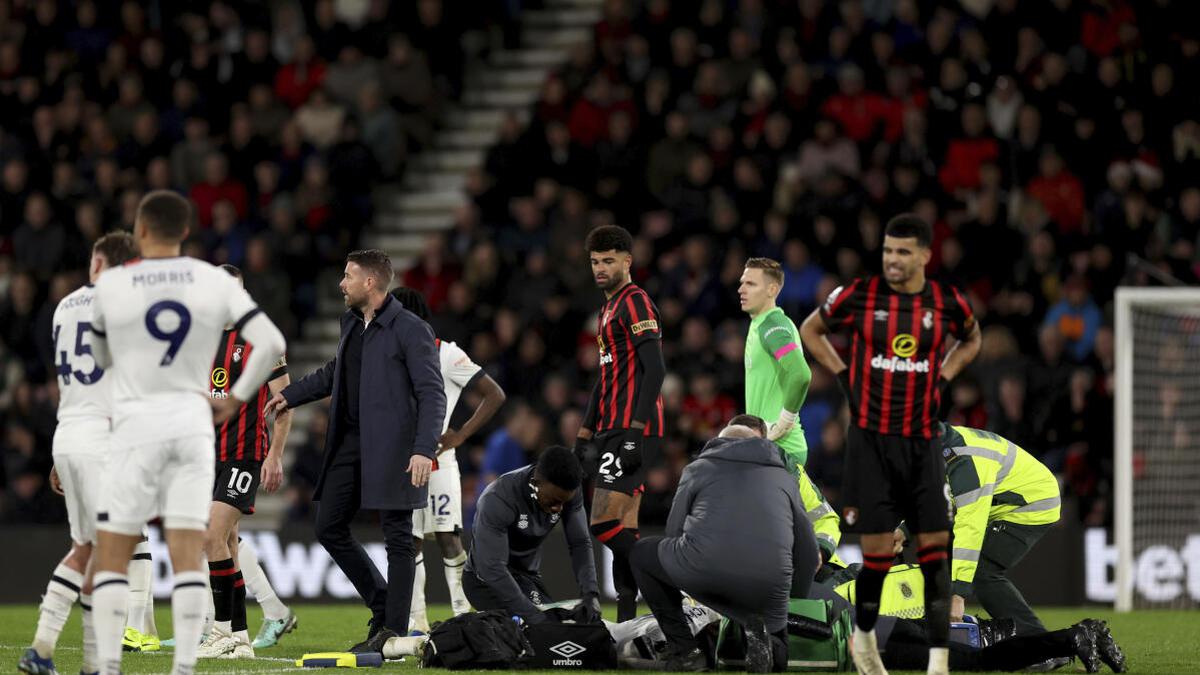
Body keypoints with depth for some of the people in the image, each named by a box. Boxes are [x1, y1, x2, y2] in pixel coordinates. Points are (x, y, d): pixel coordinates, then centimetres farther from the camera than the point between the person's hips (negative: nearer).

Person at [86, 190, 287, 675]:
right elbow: (271, 344, -3)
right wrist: (236, 398, 6)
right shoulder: (216, 283, 1)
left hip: (136, 425, -2)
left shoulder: (111, 285, -3)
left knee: (111, 558, 5)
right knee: (187, 557, 2)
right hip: (193, 423, 2)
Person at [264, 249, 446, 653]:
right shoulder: (351, 324, 14)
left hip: (391, 449, -8)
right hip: (350, 445, 8)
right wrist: (292, 395, 34)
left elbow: (433, 395, -14)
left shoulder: (410, 331, -11)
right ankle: (382, 606, 21)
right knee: (329, 528, 9)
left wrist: (424, 450, -24)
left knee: (397, 539, -3)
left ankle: (394, 631, 1)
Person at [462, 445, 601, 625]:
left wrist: (590, 593, -26)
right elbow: (491, 568, -35)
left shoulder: (569, 493, -14)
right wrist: (534, 616, -40)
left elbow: (580, 543, -9)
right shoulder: (497, 500, -33)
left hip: (529, 576, 7)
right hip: (488, 581, -7)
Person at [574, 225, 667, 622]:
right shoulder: (608, 309, 22)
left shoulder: (636, 303, -9)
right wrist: (585, 432, 24)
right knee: (622, 531, 7)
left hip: (631, 430, -10)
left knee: (605, 524, -16)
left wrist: (636, 430, -24)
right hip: (613, 432, 10)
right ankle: (626, 619, 7)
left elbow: (655, 369, -18)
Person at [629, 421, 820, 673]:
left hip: (700, 569, -2)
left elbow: (674, 532, 21)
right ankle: (759, 632, -6)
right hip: (768, 585, 3)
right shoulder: (784, 476, 28)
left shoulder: (698, 468, 23)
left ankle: (685, 650, 16)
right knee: (777, 652, 32)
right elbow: (809, 555, 26)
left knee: (643, 554, 30)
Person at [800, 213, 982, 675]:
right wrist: (844, 377, 3)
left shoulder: (947, 303, 0)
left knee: (935, 548, -5)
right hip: (871, 440, -2)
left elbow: (971, 339, 23)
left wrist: (942, 379, 8)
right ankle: (863, 635, 24)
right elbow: (811, 331, 13)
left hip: (922, 442, 2)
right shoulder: (859, 295, -5)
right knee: (877, 552, -2)